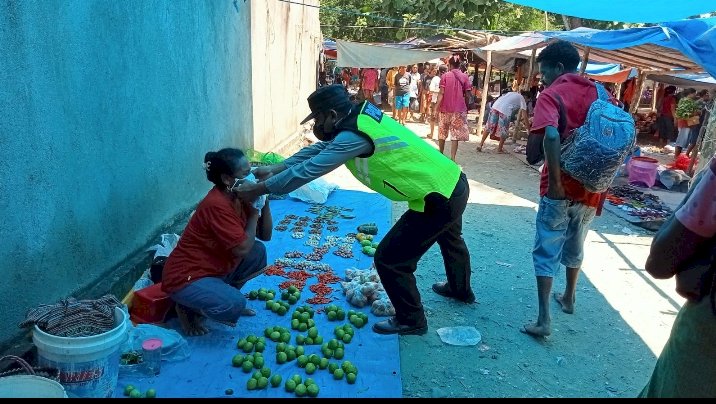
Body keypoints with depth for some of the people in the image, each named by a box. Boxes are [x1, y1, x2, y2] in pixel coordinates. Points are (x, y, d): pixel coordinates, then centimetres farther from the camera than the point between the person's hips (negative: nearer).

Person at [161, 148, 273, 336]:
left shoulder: (238, 197, 0)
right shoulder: (216, 204, -26)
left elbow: (265, 235, 2)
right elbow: (242, 249, -27)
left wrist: (264, 202, -11)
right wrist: (254, 209, -19)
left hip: (214, 268, 9)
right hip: (186, 277, -9)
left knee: (258, 251, 1)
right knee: (235, 304, -30)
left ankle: (224, 293, 13)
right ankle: (188, 308, 0)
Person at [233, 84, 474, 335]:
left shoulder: (354, 136, -26)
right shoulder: (361, 116, 3)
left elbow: (310, 169, -23)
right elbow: (319, 149, 10)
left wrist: (259, 189, -15)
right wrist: (275, 169, 9)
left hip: (439, 197, -10)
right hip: (452, 181, 10)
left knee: (389, 259, -1)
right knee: (449, 238, 34)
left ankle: (411, 320, 20)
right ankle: (460, 289, 62)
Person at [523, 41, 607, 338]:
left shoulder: (551, 95, -11)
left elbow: (551, 136, -29)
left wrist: (554, 180, -18)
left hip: (561, 187, -6)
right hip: (591, 187, 6)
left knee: (547, 250, 2)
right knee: (575, 245, 24)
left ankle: (544, 319, -2)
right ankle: (568, 298, 40)